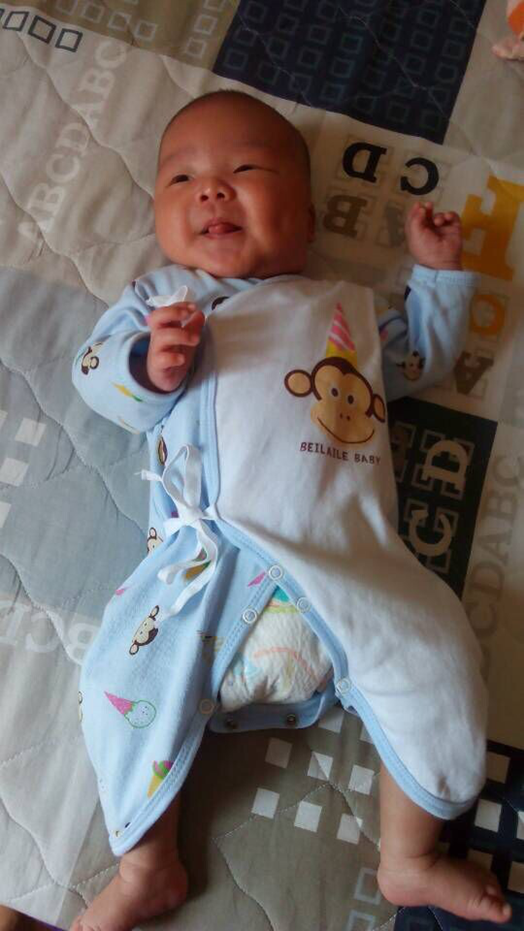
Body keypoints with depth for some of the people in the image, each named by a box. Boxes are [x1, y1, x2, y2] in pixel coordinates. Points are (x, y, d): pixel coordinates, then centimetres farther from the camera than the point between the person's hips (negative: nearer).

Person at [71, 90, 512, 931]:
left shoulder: (346, 307, 24)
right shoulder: (162, 299, 18)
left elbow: (422, 357, 36)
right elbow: (96, 375, 6)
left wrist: (439, 272, 29)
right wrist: (152, 365, -15)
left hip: (355, 569, 2)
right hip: (211, 568, -1)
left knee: (439, 666, -7)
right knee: (129, 677, -14)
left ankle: (410, 860, 16)